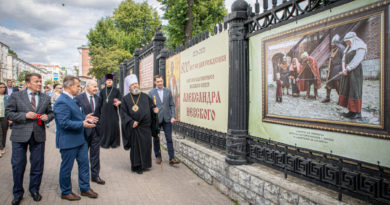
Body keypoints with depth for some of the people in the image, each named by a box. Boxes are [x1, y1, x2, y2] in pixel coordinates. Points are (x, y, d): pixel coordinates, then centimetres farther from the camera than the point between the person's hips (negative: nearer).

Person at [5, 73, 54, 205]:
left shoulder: (46, 98, 8)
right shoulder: (16, 96, 0)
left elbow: (51, 113, 15)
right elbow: (8, 113, -3)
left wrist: (47, 117, -8)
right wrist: (25, 115, -17)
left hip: (38, 136, 2)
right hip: (20, 136, -2)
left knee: (37, 165, 9)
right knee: (18, 165, 6)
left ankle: (34, 190, 29)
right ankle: (18, 193, 23)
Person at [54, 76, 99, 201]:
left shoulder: (71, 99, 11)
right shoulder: (62, 102, -22)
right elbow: (64, 123, -27)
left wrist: (84, 118, 6)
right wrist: (82, 124, -24)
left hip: (80, 139, 10)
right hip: (68, 141, -10)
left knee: (84, 164, 16)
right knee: (67, 167, 8)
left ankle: (85, 188, 30)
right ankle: (66, 192, 26)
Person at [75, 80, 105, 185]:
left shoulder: (97, 98, 7)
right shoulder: (79, 98, -7)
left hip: (95, 129, 3)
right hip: (84, 129, -3)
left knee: (95, 153, 7)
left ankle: (95, 175, 17)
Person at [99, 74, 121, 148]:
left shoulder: (116, 90, 4)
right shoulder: (102, 91, 9)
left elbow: (120, 100, -2)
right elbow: (100, 102, 10)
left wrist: (118, 102, -25)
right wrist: (100, 112, 6)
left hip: (113, 112, -1)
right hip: (104, 112, 1)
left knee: (114, 127, 1)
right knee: (104, 127, 3)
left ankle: (114, 142, 13)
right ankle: (105, 142, 16)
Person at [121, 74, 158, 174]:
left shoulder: (145, 96, 10)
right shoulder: (126, 98, 0)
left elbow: (151, 106, 16)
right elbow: (123, 113, -3)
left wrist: (154, 109, -7)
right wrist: (131, 122, -15)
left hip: (146, 126, 4)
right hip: (135, 127, -3)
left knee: (147, 145, 8)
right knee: (136, 146, 2)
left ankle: (145, 164, 24)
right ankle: (137, 166, 15)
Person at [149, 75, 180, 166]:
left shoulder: (168, 91, 6)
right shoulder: (151, 93, 1)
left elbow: (172, 105, 6)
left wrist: (173, 116, -4)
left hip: (167, 119, 1)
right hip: (156, 119, -1)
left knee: (169, 139, -1)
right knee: (156, 139, 9)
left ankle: (172, 158, 1)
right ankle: (158, 157, 24)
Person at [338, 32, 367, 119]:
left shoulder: (360, 48, -8)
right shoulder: (347, 49, 17)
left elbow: (356, 61, -17)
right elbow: (344, 60, 10)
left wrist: (347, 69, -14)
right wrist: (344, 70, -6)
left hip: (355, 72, -8)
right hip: (347, 72, 8)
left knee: (355, 90, -8)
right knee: (346, 90, 6)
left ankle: (358, 112, -3)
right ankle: (351, 111, 10)